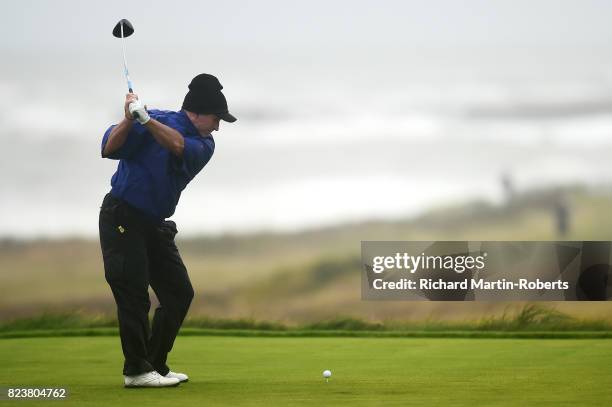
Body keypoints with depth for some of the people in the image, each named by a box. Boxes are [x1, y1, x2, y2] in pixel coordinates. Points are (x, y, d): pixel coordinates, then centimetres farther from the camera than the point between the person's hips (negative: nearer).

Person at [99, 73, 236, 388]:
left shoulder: (204, 144, 1)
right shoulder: (153, 120, -11)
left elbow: (179, 147, -23)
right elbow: (110, 149, -20)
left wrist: (146, 120, -36)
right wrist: (130, 119, -35)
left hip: (155, 225, 7)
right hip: (121, 217, -7)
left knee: (179, 293, 6)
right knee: (133, 292, -12)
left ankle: (156, 365, 13)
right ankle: (136, 370, -8)